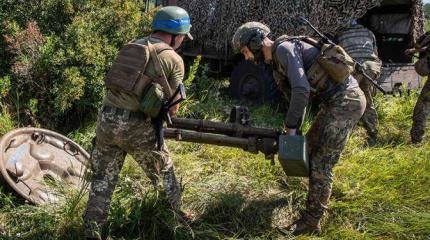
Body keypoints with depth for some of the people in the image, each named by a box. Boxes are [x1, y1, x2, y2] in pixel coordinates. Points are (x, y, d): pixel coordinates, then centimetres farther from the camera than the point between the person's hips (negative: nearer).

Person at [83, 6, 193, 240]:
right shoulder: (174, 59, -1)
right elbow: (173, 108, -1)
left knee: (103, 181, 16)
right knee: (164, 174, 19)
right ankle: (177, 218, 38)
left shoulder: (130, 47, 15)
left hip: (106, 120, 5)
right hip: (137, 126, -4)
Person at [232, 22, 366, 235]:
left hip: (346, 101, -10)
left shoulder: (284, 48, -15)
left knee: (321, 162, -7)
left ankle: (311, 222, 2)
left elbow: (301, 90, -25)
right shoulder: (277, 63, 15)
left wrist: (291, 128, -18)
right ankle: (320, 191, 47)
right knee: (311, 144, 25)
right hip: (335, 101, 10)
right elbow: (297, 95, 17)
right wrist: (294, 129, 10)